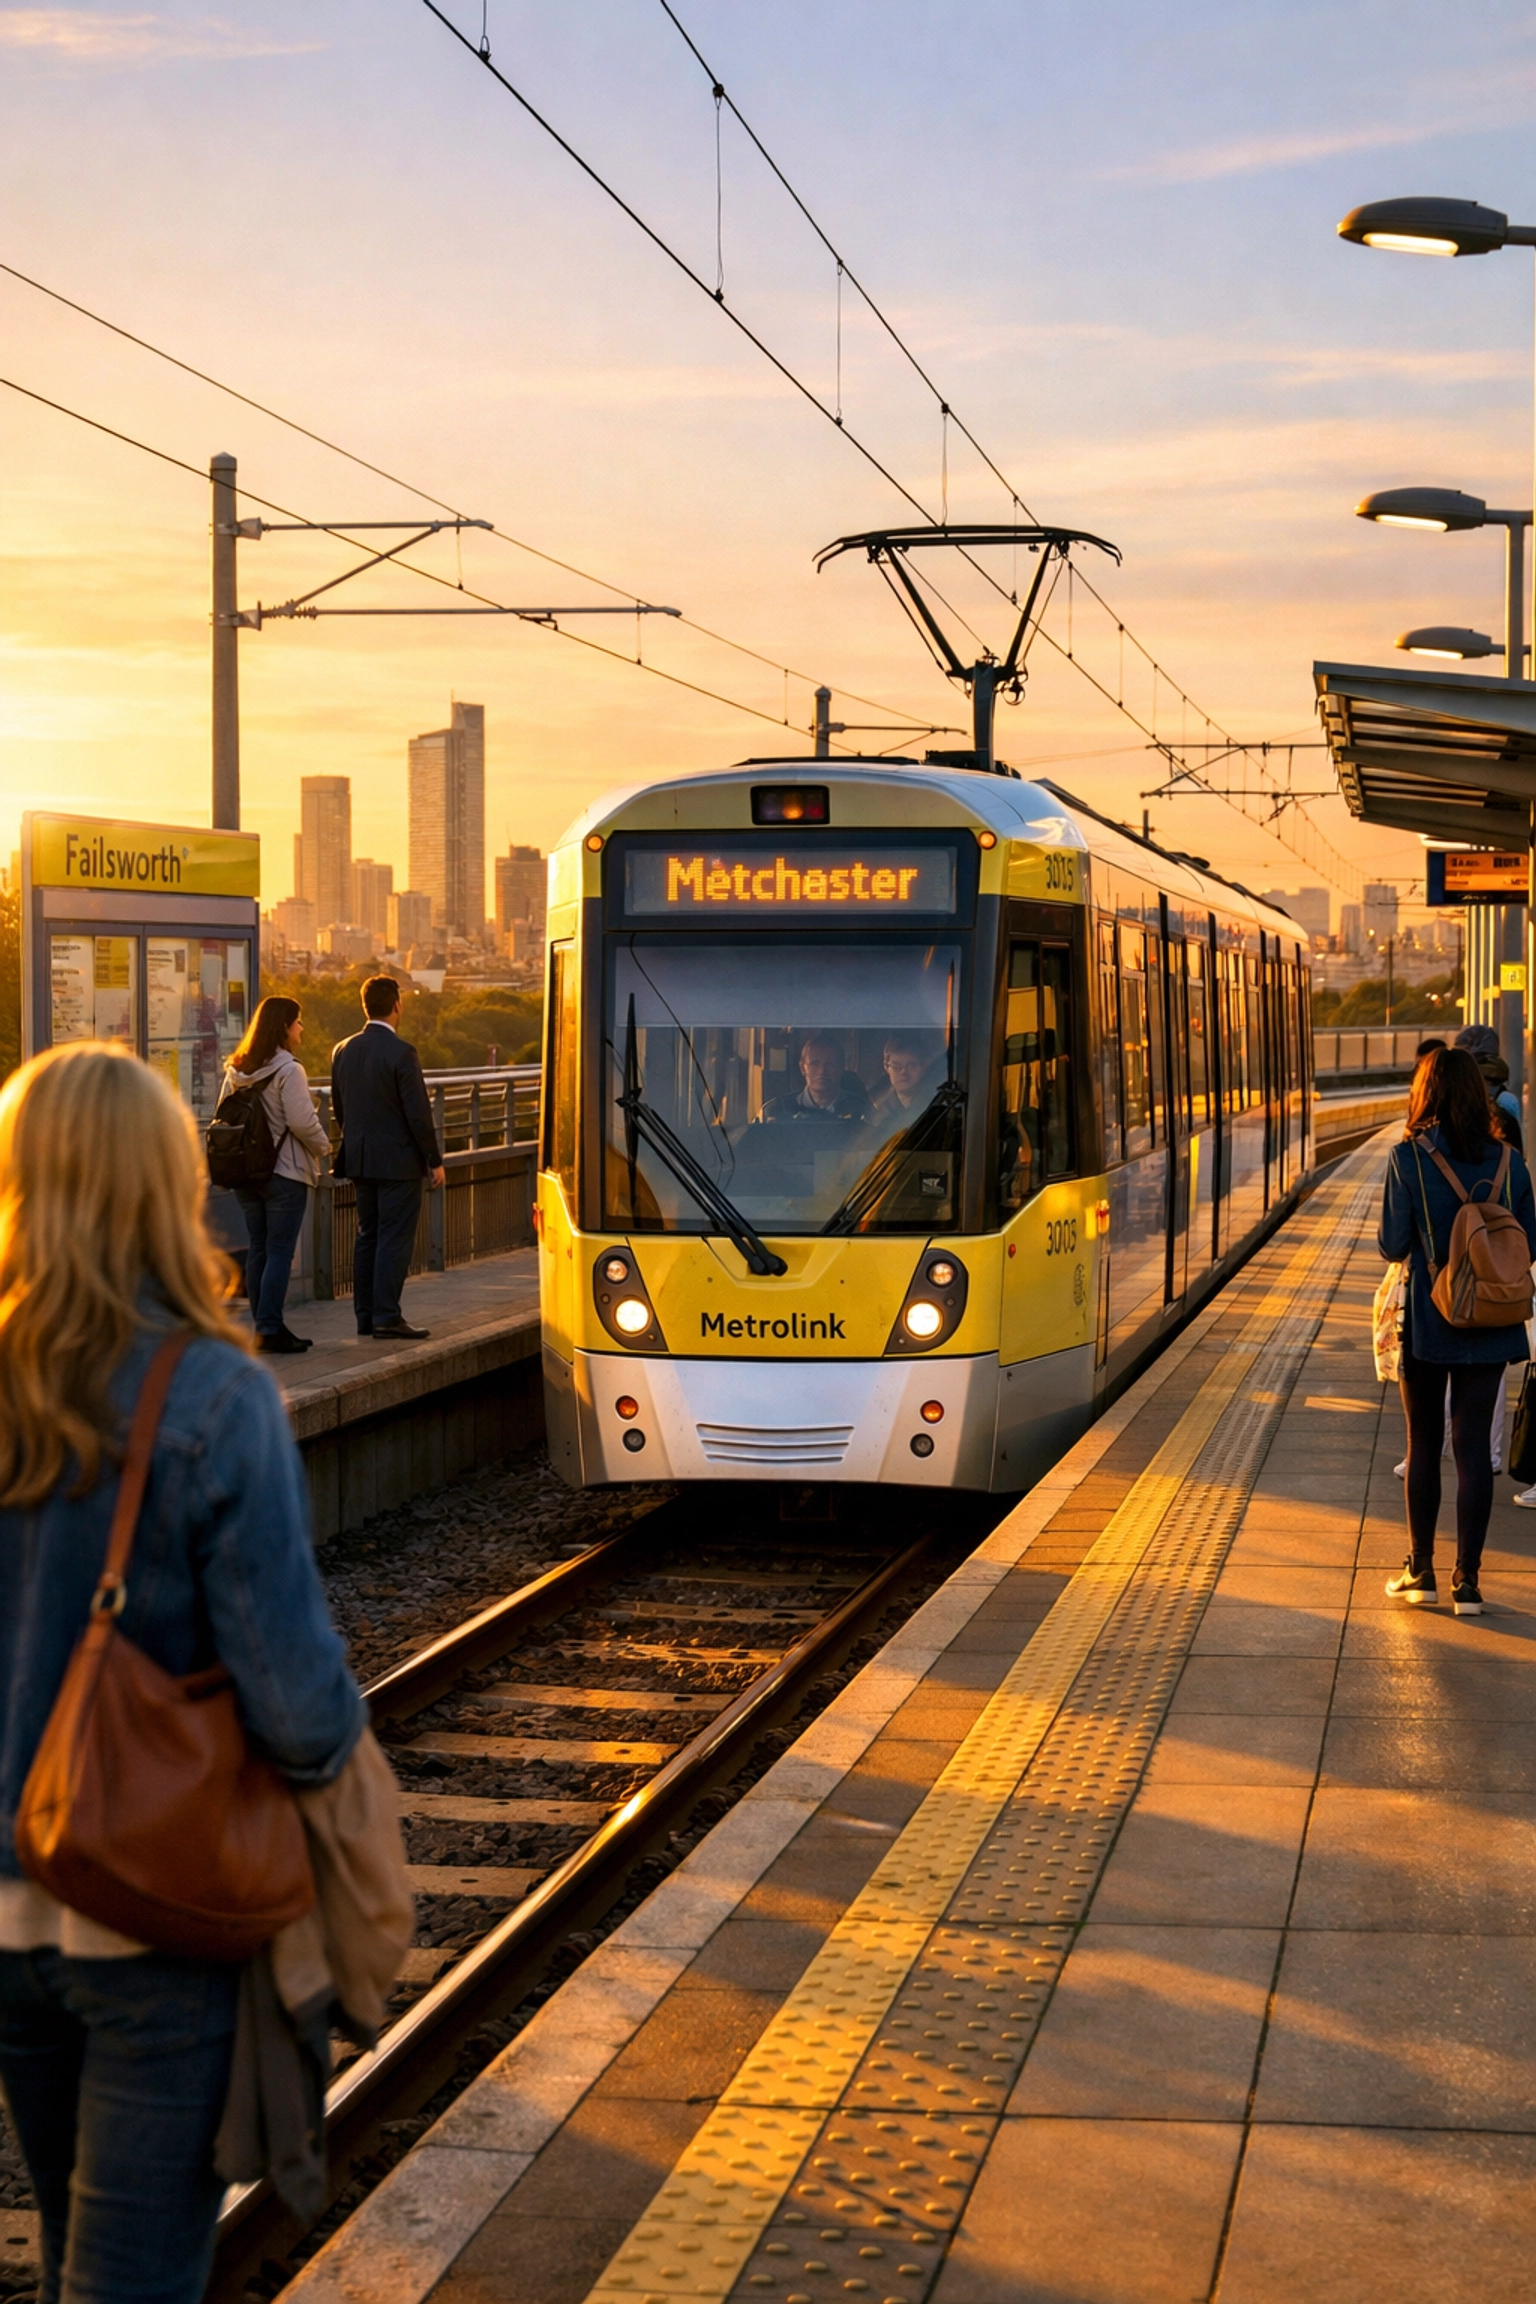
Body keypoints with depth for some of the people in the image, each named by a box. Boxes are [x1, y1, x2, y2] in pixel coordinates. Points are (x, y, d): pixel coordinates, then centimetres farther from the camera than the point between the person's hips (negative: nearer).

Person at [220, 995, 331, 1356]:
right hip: (285, 1173, -7)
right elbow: (302, 1120, -19)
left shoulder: (237, 1069, 8)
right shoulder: (287, 1069, -14)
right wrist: (322, 1146, -2)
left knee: (258, 1248, 12)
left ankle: (264, 1326, 16)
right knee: (280, 1251, -4)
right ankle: (270, 1329, -6)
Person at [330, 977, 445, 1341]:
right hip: (397, 1160, -7)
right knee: (395, 1238, -4)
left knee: (367, 1237, 12)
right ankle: (387, 1316, -6)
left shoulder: (342, 1051, 6)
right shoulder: (400, 1052, -15)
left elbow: (339, 1109, 13)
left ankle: (365, 1315, 14)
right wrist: (435, 1160, -7)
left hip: (359, 1159, 7)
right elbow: (418, 1113, -15)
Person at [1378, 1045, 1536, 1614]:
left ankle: (1421, 1572, 16)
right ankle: (1467, 1581, 5)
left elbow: (1392, 1246, -10)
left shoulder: (1409, 1157, -11)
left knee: (1423, 1444, 11)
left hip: (1427, 1322, -2)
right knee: (1473, 1444, 5)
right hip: (1490, 1327, 2)